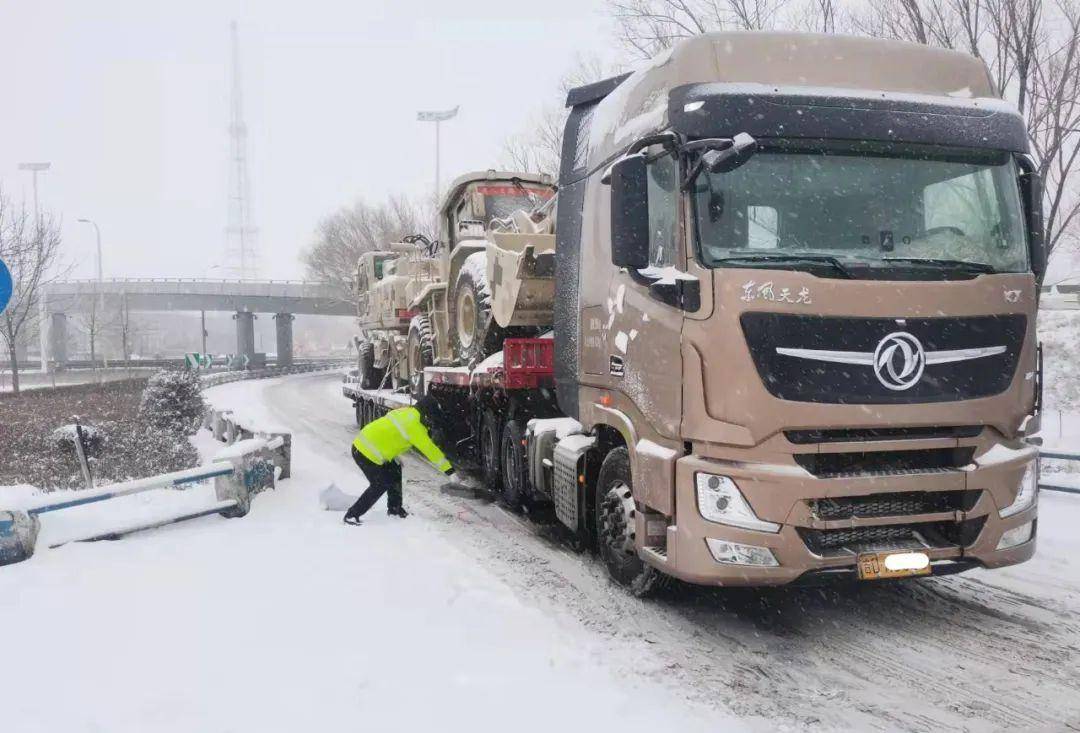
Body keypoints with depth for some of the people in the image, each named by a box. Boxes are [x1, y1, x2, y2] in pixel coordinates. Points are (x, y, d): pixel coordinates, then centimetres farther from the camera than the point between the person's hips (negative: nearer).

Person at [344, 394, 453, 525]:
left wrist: (395, 459, 26)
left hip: (363, 444, 9)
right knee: (380, 486, 0)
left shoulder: (406, 412, 10)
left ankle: (394, 509, 28)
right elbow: (429, 448, -17)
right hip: (367, 453, -9)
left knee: (394, 471, 18)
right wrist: (448, 469, -13)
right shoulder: (414, 424, -17)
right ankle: (351, 515, 6)